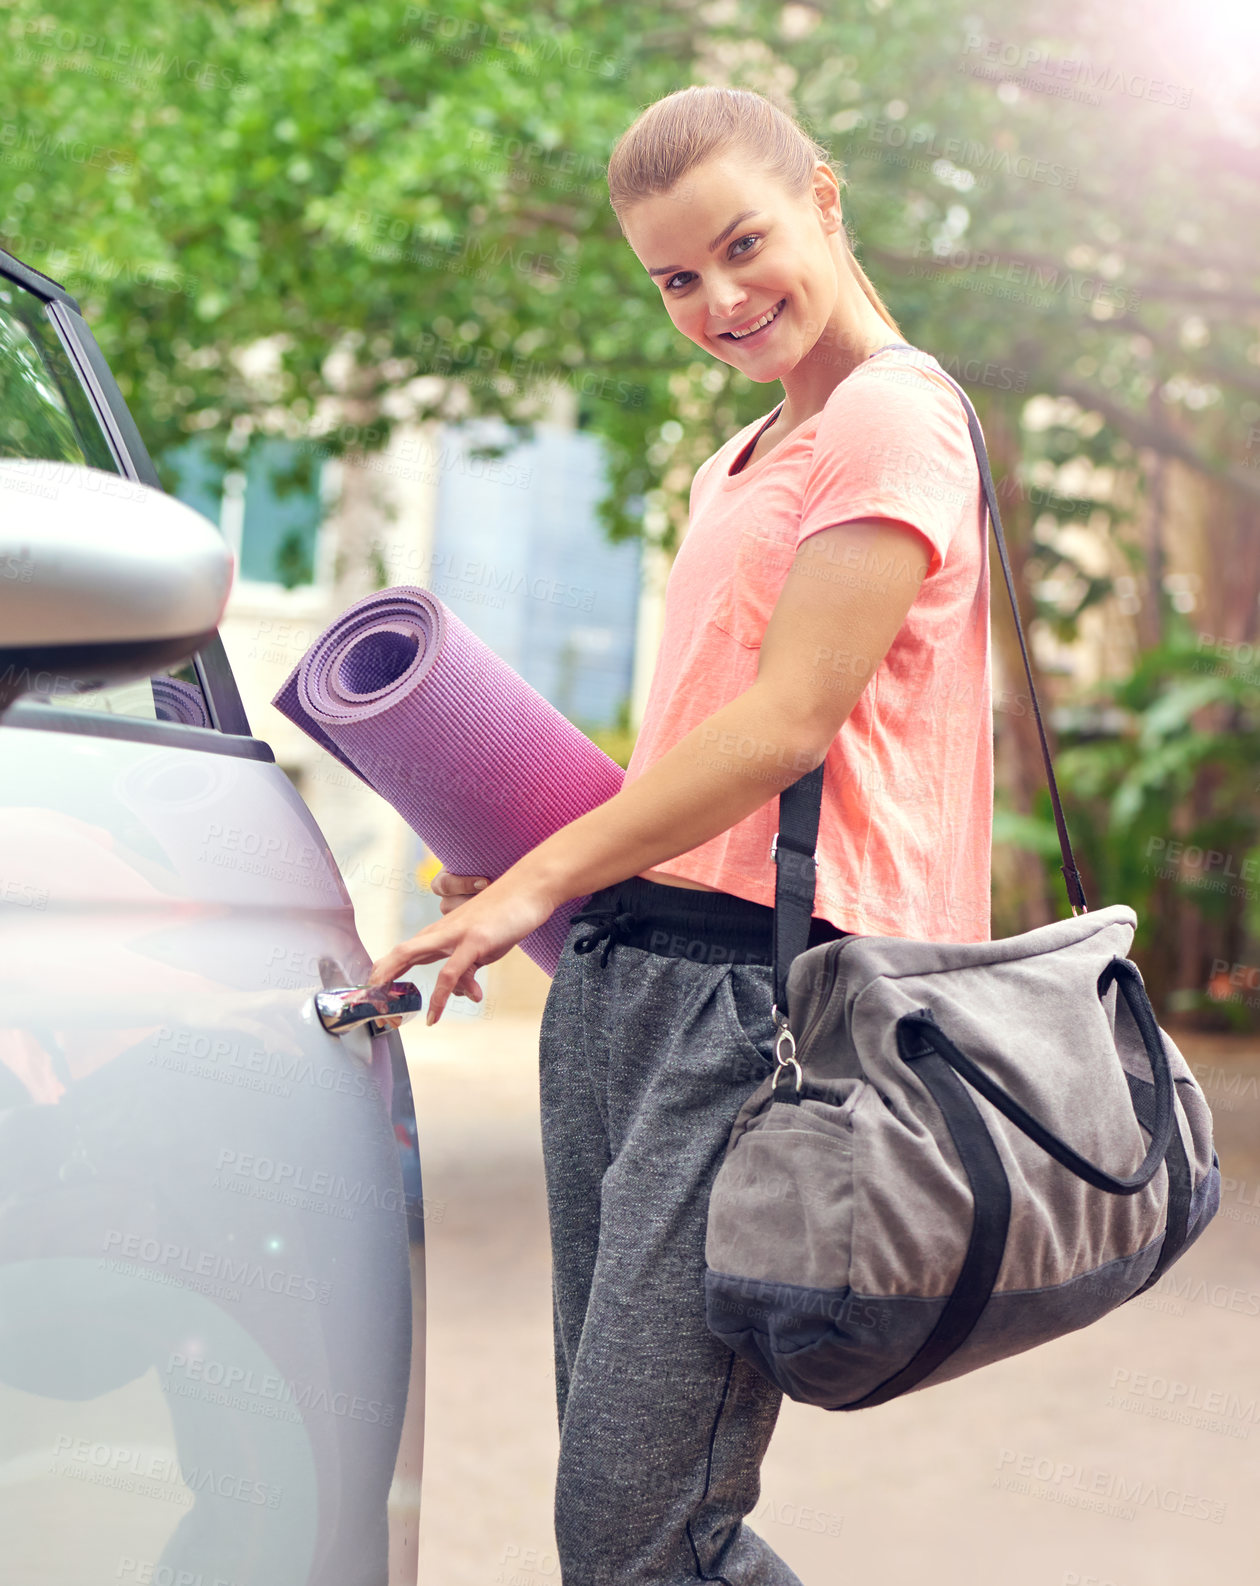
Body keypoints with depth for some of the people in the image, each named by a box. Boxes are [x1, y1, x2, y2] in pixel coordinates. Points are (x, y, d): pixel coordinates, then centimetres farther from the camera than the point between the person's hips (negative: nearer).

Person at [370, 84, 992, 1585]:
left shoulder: (894, 416, -4)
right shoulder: (734, 465, 26)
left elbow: (791, 720, -12)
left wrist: (544, 879, -9)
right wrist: (539, 850, 15)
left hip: (760, 972, -9)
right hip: (619, 966, 9)